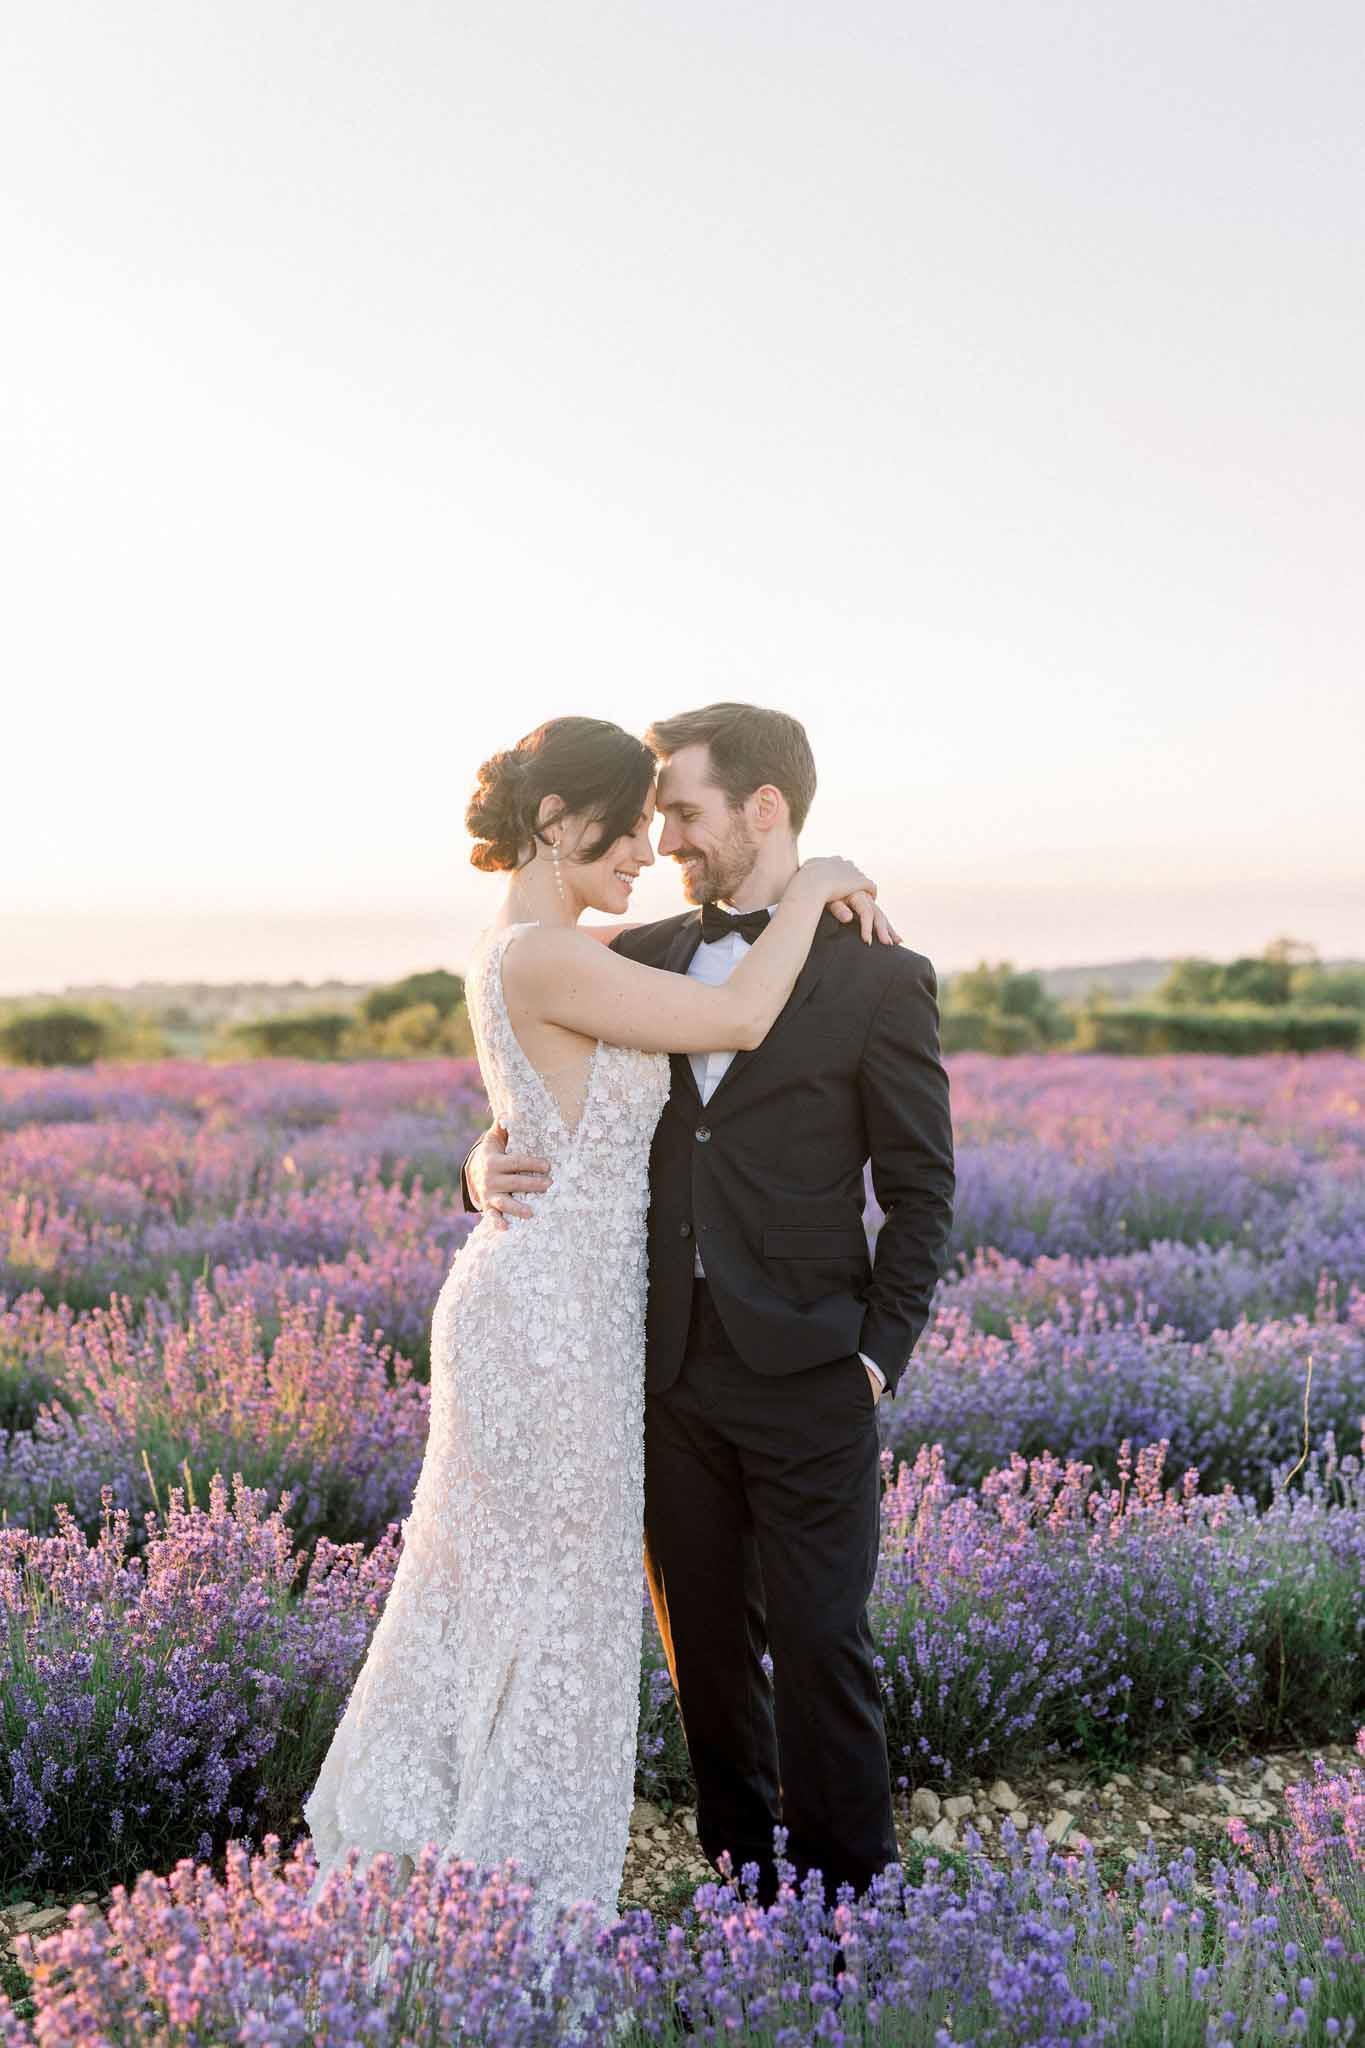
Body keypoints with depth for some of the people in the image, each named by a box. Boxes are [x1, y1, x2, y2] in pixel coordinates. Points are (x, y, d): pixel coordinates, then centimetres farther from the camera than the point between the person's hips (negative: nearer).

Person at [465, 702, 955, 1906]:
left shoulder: (879, 979, -4)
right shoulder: (637, 961, 8)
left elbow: (920, 1187, 0)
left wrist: (879, 1353, -7)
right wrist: (491, 1169, -12)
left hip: (807, 1378, -4)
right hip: (671, 1369, 4)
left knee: (820, 1646, 3)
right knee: (705, 1644, 13)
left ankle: (849, 1903, 22)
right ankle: (741, 1880, 30)